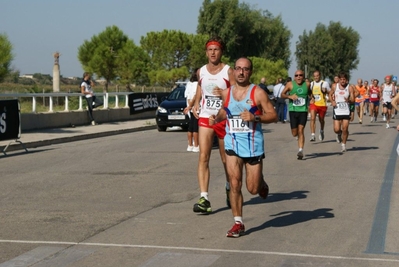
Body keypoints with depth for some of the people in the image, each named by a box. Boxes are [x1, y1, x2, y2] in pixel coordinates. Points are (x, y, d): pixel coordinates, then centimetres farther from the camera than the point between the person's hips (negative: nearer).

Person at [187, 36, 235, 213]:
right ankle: (204, 198, -18)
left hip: (224, 119, -2)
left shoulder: (228, 71, -5)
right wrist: (196, 103, 13)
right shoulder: (201, 72, 6)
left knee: (226, 159, 12)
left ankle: (229, 188, 40)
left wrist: (224, 93, -26)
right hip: (205, 118, 2)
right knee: (203, 157, -13)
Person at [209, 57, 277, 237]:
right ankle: (238, 223, 3)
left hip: (253, 145, -3)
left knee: (253, 189, 3)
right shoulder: (226, 93, 6)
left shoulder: (258, 93, -6)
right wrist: (217, 118, 3)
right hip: (232, 143, 3)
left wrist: (255, 117, -22)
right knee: (234, 184, -7)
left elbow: (273, 115, -7)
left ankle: (261, 183, 41)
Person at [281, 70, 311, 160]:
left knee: (301, 131, -13)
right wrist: (289, 96, -13)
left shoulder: (307, 84, 4)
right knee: (294, 133, 2)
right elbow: (282, 94, 4)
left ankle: (301, 150, -14)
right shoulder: (290, 84, -1)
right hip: (293, 111, 0)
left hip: (303, 110, 0)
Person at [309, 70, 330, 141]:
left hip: (322, 104, -1)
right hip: (313, 104, 1)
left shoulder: (324, 83, -2)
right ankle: (313, 135, -22)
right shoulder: (311, 84, 9)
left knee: (321, 120, 14)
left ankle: (321, 131, 45)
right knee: (312, 118, -19)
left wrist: (325, 90, -19)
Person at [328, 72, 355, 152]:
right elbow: (330, 94, 17)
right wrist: (332, 101, -2)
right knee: (336, 129, -4)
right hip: (337, 110, 1)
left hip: (346, 111, -1)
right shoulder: (335, 86, 2)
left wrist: (349, 100, -28)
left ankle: (343, 145, 14)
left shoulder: (350, 87, -3)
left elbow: (353, 99, -5)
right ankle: (339, 134, 33)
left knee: (345, 129, -4)